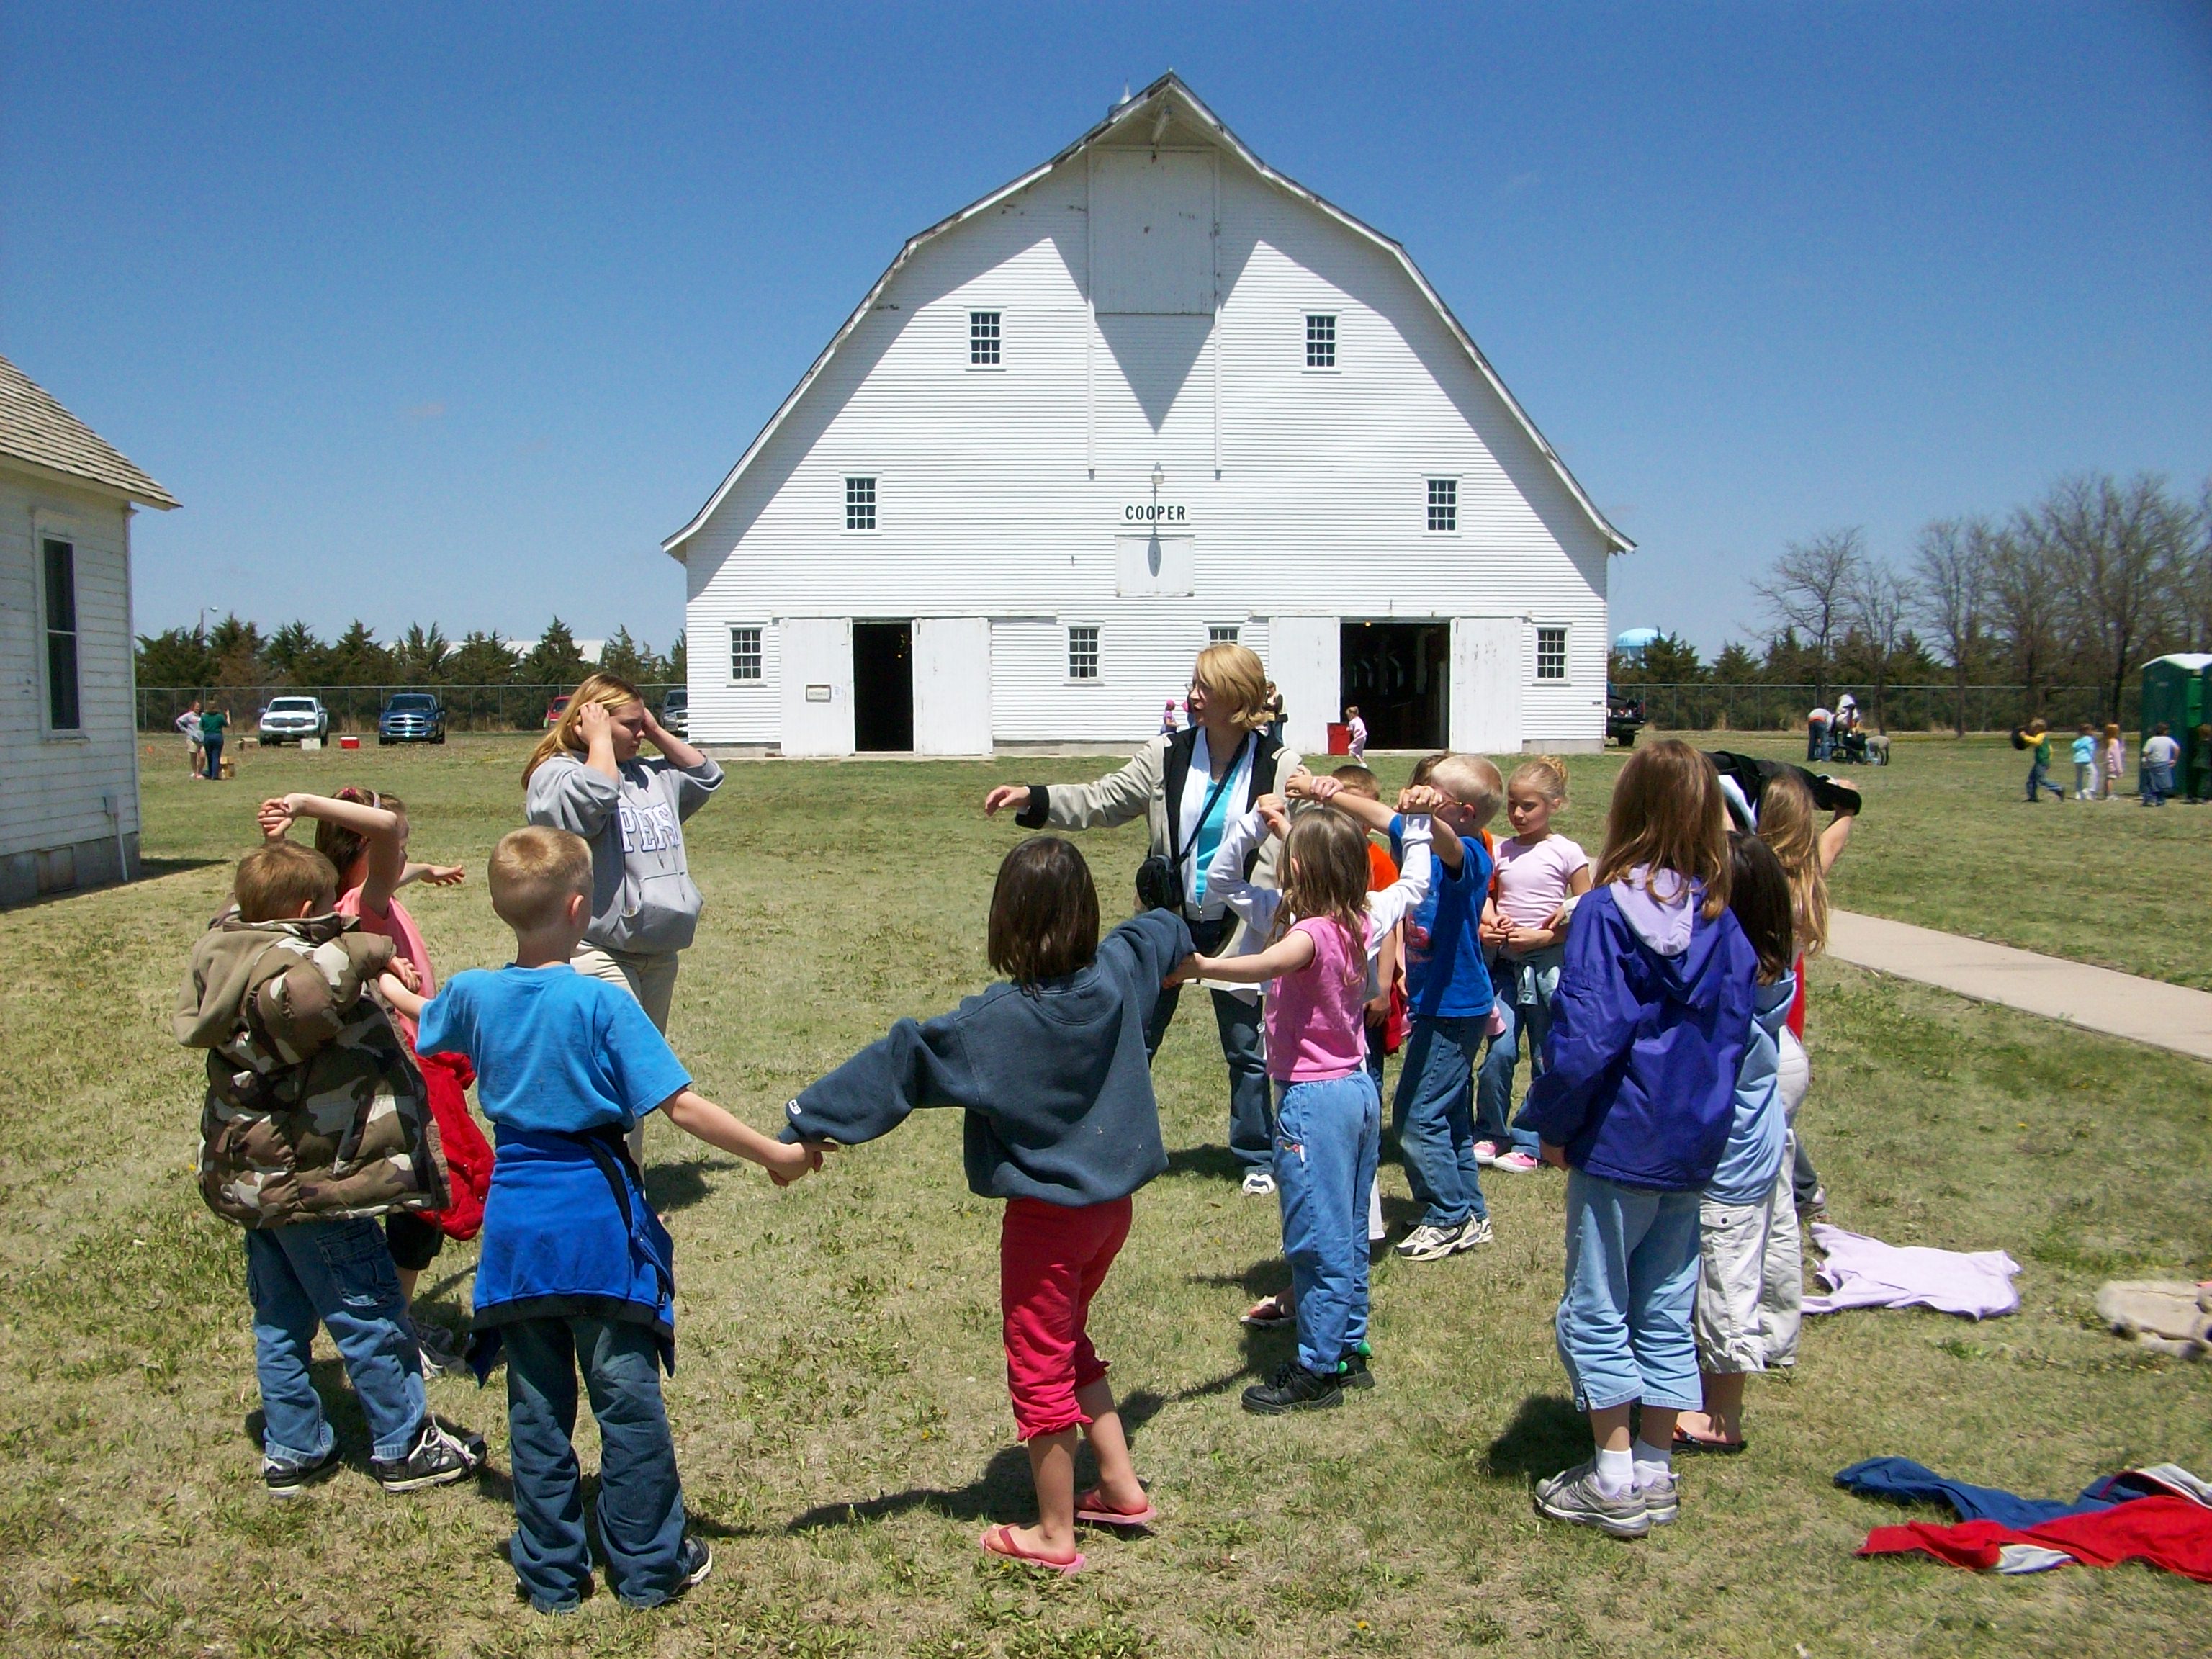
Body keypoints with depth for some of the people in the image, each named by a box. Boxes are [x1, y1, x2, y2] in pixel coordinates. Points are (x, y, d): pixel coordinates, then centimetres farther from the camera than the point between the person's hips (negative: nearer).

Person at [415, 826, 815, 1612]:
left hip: (516, 1226, 5)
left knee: (536, 1408, 14)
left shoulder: (473, 993, -1)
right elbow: (680, 1105, -20)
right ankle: (649, 1566, 20)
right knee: (628, 1400, 8)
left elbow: (426, 1024, 24)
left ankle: (550, 1572, 25)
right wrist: (775, 1154, -11)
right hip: (598, 1221, -4)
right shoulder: (603, 1002, -17)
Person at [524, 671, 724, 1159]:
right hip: (599, 955, -9)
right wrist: (600, 738, -12)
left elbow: (705, 776, 29)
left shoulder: (652, 775, 19)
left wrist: (658, 733, 17)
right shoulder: (555, 774, -7)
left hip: (659, 953, 9)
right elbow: (595, 797, -27)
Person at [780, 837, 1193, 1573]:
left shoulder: (999, 1021, -22)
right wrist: (1179, 938, 42)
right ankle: (1122, 1486, 32)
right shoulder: (1118, 974, -6)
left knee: (1040, 1370, 9)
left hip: (1048, 1215, -7)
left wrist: (809, 1124, -13)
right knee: (1069, 1343, 26)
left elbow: (901, 1063, -19)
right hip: (1114, 1203, 7)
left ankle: (1054, 1535, 21)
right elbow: (1161, 929, 17)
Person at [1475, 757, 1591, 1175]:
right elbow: (1487, 900, 15)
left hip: (1548, 964, -3)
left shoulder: (1566, 853, -5)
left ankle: (1529, 1143, 14)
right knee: (1499, 1050, -4)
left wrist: (1541, 936, -16)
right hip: (1505, 963, 3)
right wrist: (1487, 926, -6)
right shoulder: (1501, 851, 7)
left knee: (1545, 1058, 5)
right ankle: (1489, 1134, 12)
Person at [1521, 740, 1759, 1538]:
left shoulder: (1607, 912, -18)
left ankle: (1614, 1481, 14)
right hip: (1695, 1145, 6)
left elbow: (1584, 1038, -21)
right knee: (1667, 1317, 16)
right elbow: (1736, 1031, 5)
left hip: (1620, 1143, -6)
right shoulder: (1723, 920, -1)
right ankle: (1655, 1475, 25)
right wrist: (1704, 1112, 16)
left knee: (1596, 1314, 8)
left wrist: (1554, 1125, -9)